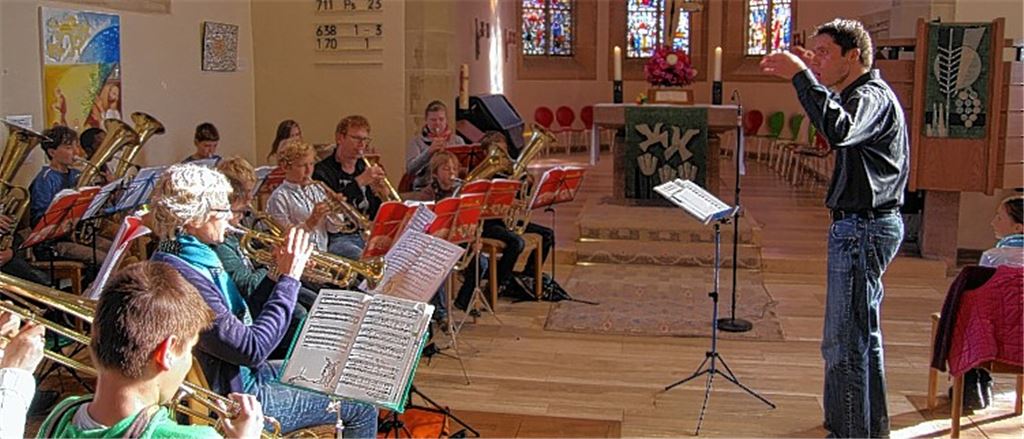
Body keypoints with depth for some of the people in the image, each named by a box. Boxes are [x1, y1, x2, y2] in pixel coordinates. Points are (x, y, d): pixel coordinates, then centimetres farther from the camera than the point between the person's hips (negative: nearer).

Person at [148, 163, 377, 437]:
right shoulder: (182, 277, -29)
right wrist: (289, 279, -21)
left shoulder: (196, 257, 2)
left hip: (243, 373, 10)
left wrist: (277, 275, -3)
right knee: (362, 409, -2)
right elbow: (253, 349, -29)